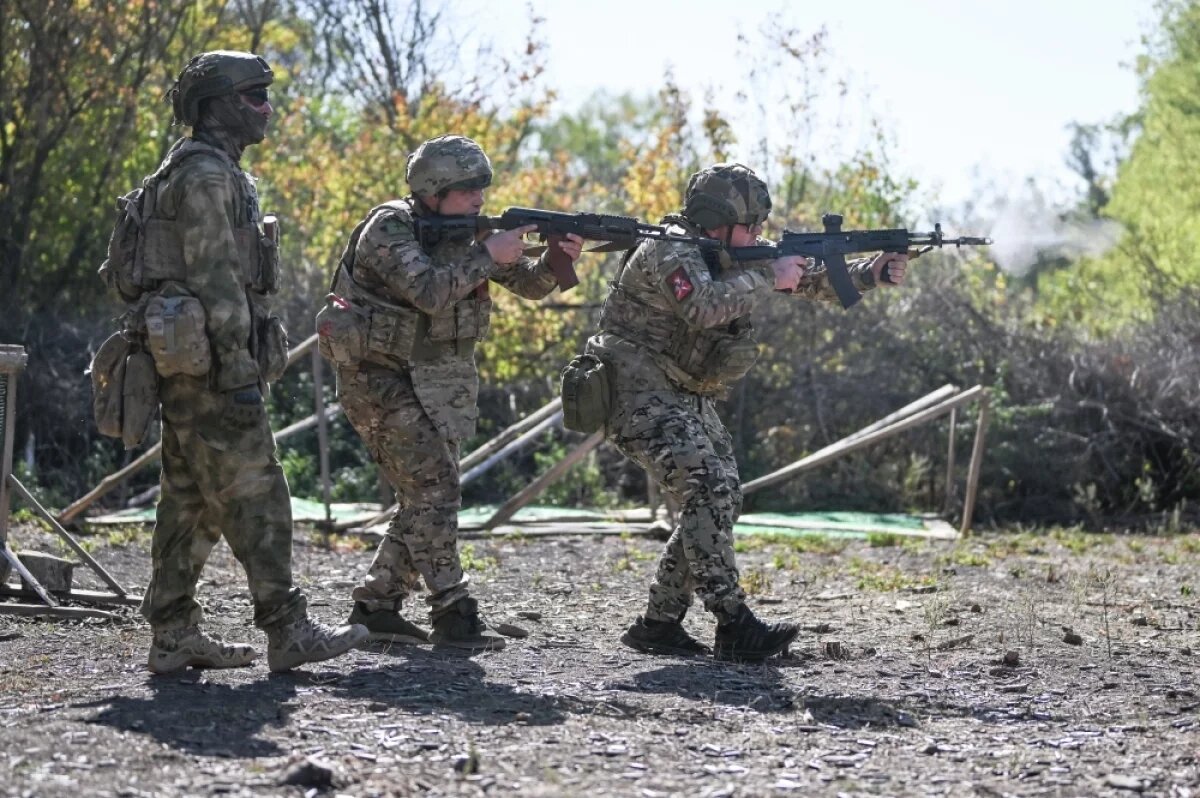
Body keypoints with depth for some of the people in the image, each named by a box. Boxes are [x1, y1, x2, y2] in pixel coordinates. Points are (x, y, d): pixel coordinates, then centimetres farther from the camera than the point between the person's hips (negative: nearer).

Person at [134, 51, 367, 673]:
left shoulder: (199, 173, 21)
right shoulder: (207, 176, -13)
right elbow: (215, 279, -20)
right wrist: (241, 368, -21)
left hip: (185, 364, 11)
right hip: (207, 363, -11)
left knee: (190, 501, 10)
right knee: (254, 495, -9)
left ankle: (173, 635, 11)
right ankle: (288, 632, -8)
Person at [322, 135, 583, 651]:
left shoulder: (466, 231, 6)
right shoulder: (388, 229, -17)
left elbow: (529, 284, 4)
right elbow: (429, 291, -31)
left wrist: (559, 260, -16)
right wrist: (488, 255, -27)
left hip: (430, 383, 8)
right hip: (378, 380, -8)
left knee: (425, 496, 8)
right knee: (434, 487, -16)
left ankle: (375, 607, 16)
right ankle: (453, 616, -16)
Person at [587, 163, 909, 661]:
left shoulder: (737, 257, 9)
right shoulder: (668, 253, -19)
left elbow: (811, 279, 10)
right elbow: (704, 306, -38)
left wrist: (869, 274, -5)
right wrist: (770, 277, -27)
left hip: (688, 397, 10)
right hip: (641, 392, -10)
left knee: (720, 498, 3)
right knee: (706, 489, -22)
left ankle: (659, 624, 10)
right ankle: (734, 627, -25)